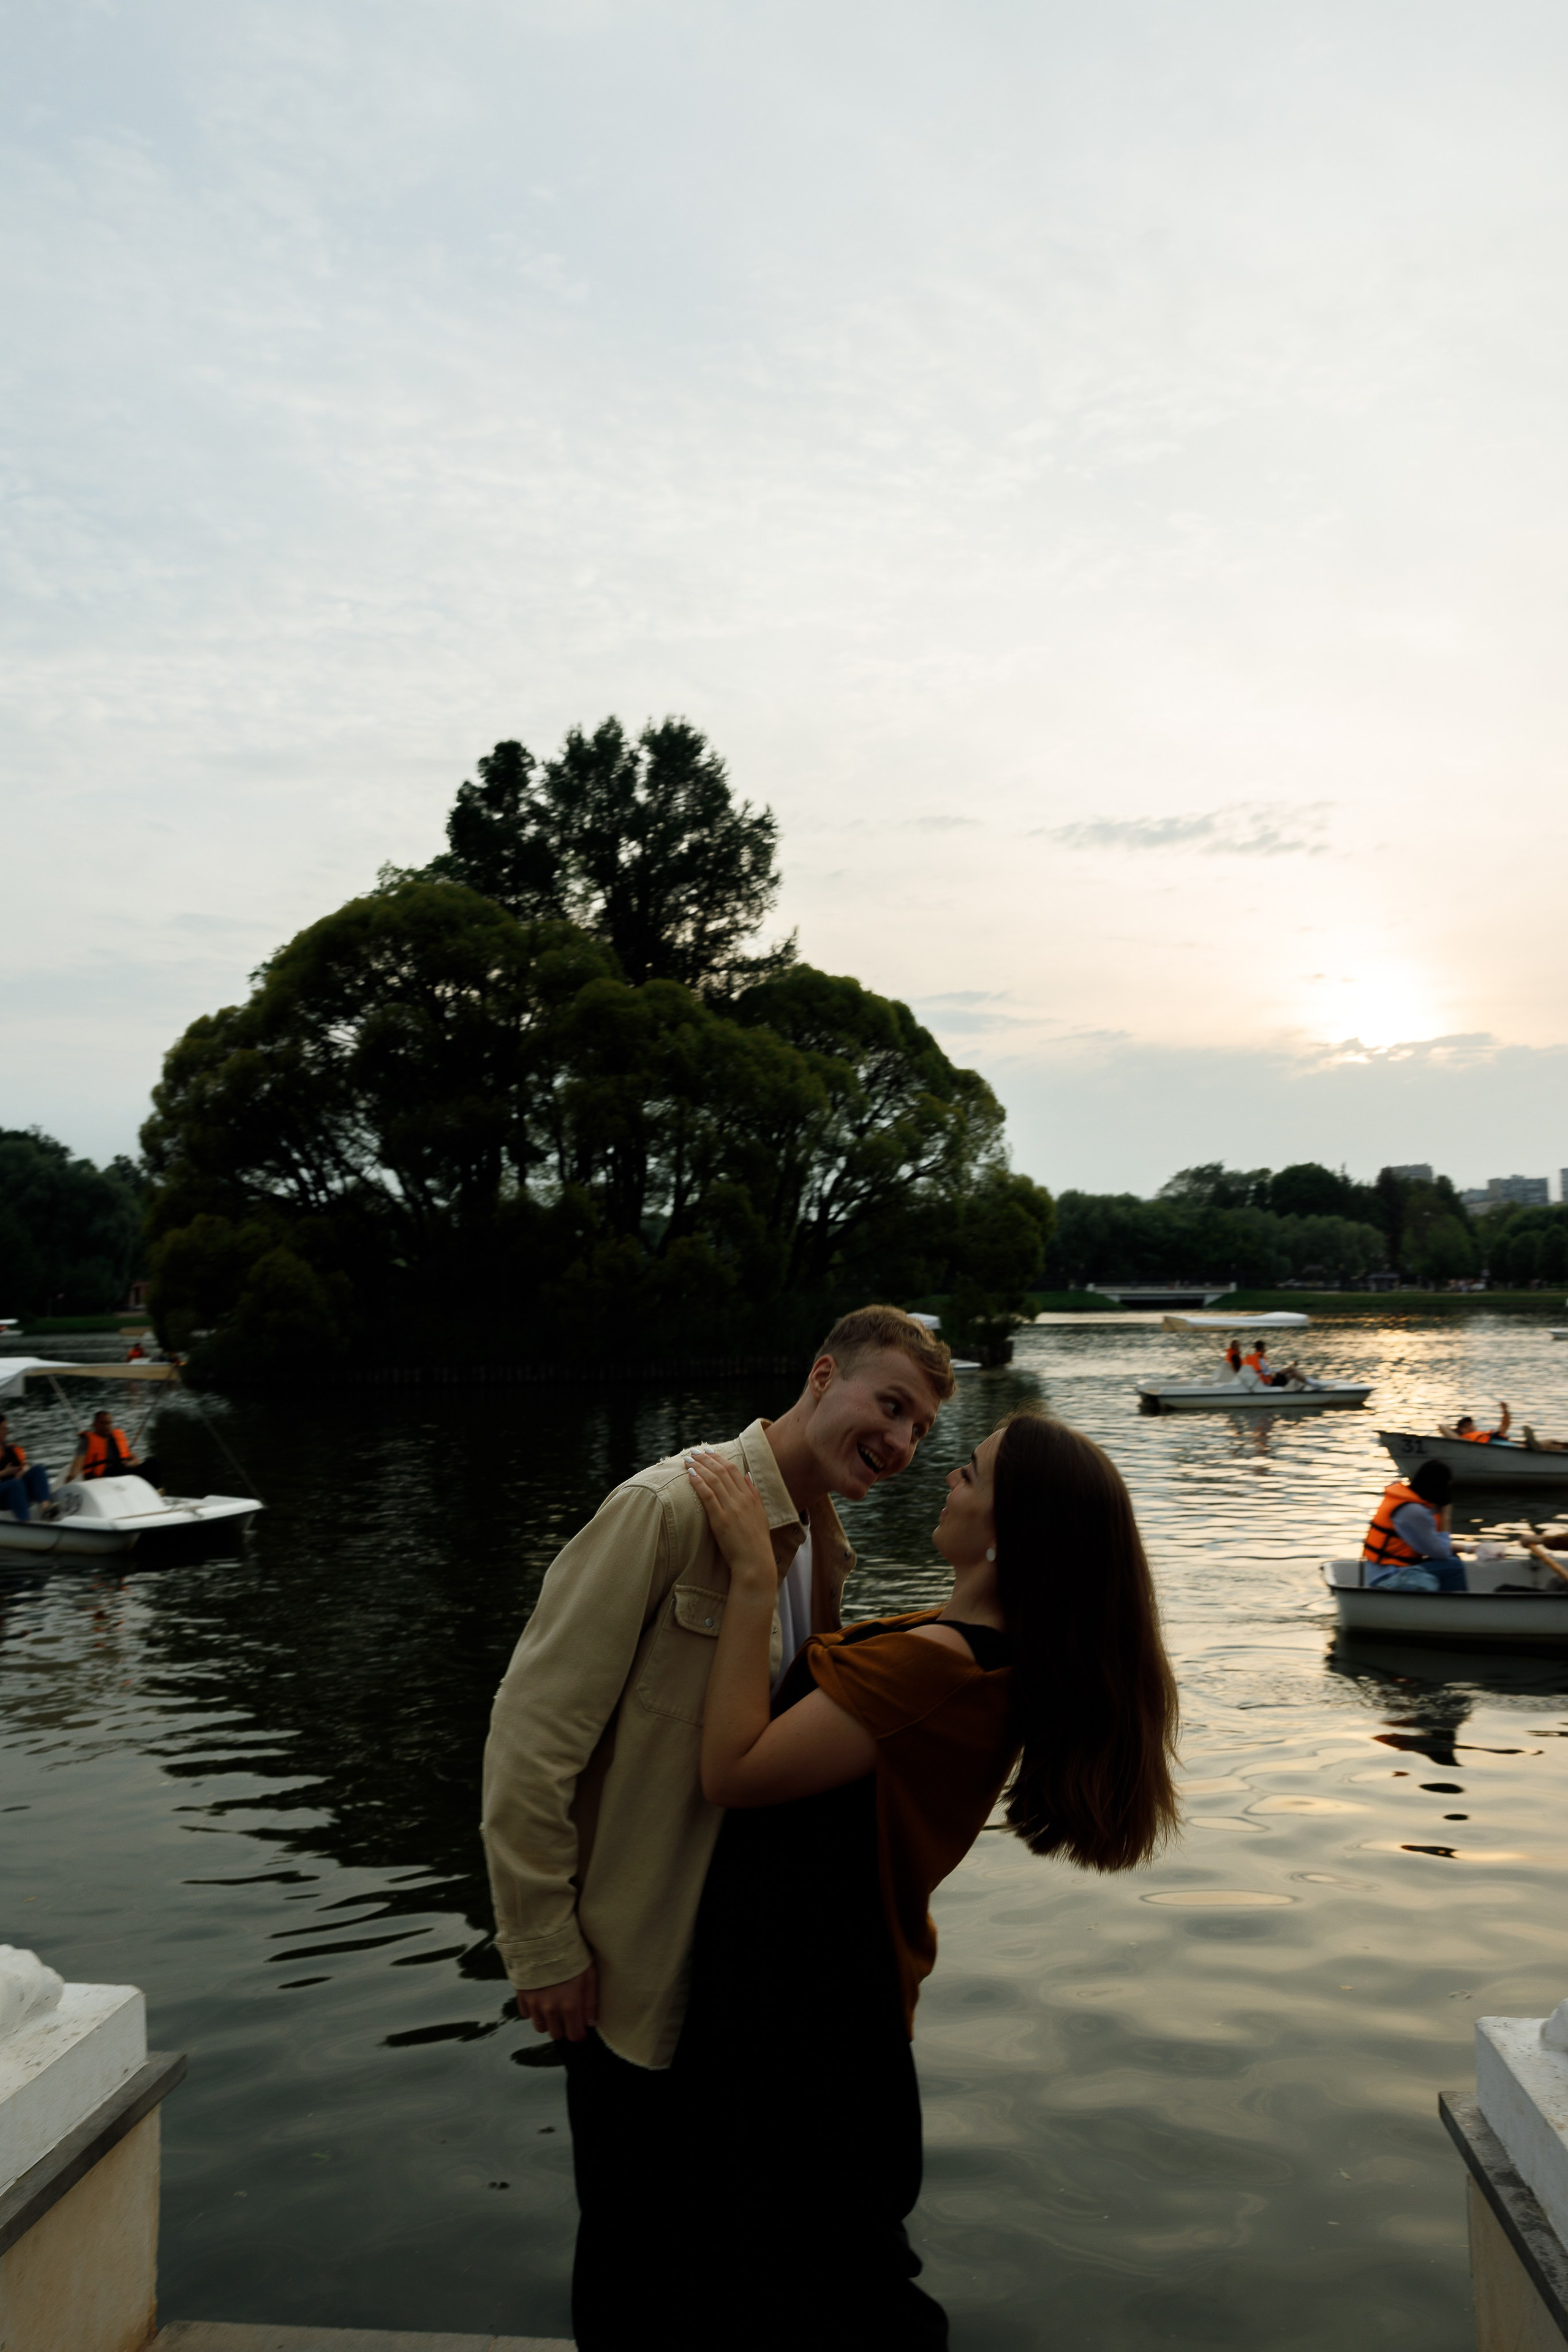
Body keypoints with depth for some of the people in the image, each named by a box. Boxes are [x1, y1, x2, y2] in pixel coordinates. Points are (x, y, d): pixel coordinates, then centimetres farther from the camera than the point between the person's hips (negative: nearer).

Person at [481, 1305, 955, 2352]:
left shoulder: (823, 1546, 4)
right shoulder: (671, 1508, -23)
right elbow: (533, 1732, -22)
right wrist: (545, 1949, -17)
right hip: (641, 1964, -7)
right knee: (637, 2239, 12)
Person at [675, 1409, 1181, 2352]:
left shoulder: (932, 1664, -32)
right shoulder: (1006, 1657, -2)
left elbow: (732, 1770, -29)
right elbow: (834, 1680, 13)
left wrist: (754, 1575, -29)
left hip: (798, 2009, -8)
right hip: (846, 1985, 9)